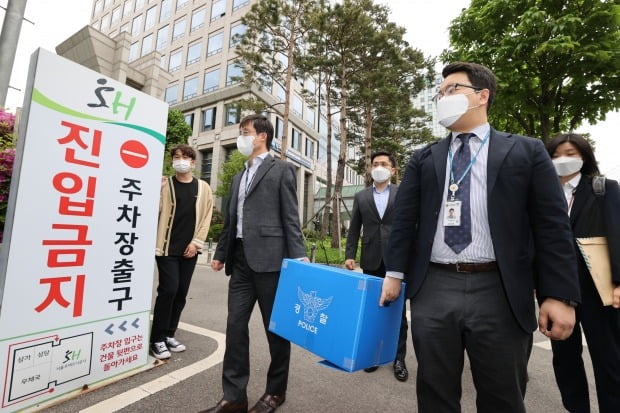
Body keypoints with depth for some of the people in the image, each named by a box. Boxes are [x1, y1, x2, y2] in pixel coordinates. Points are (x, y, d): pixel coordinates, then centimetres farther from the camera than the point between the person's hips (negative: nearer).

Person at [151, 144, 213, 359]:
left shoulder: (203, 188, 6)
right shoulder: (164, 184, 2)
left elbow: (206, 217, 4)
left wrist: (196, 242, -3)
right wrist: (156, 190, -20)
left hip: (189, 249, 3)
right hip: (167, 247, -2)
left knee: (181, 292, 8)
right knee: (168, 290, -7)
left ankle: (169, 335, 23)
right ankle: (157, 339, 9)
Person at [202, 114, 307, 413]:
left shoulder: (281, 170, 2)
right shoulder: (239, 177, 21)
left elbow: (290, 217, -6)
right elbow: (230, 220, 21)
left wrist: (298, 255, -12)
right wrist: (220, 253, 18)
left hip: (269, 259, -6)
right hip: (240, 261, 7)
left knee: (275, 326, 7)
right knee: (235, 325, 8)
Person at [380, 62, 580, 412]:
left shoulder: (527, 152, 6)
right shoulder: (423, 159, 10)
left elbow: (553, 226, 1)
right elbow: (404, 220, 5)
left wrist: (559, 295, -5)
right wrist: (395, 273, -1)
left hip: (500, 293, -1)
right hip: (432, 290, 2)